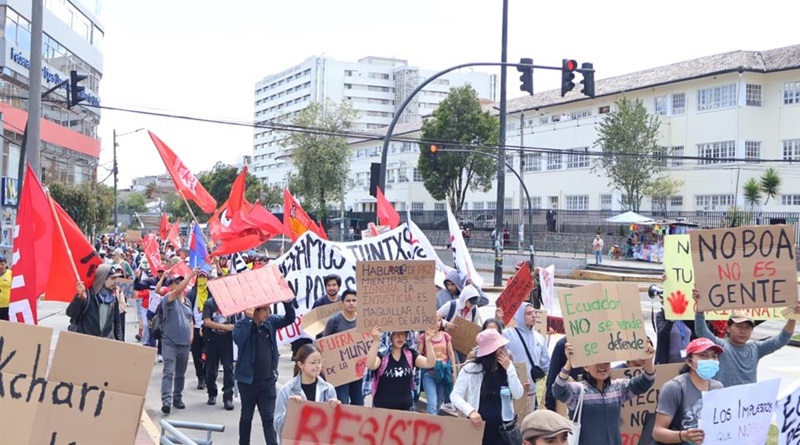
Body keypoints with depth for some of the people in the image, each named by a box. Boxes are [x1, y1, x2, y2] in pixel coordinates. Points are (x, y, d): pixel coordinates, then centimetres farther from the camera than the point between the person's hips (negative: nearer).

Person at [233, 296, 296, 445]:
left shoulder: (271, 321, 1)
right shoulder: (242, 325, -13)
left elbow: (289, 319, 8)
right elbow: (238, 339, -32)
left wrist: (288, 303, -11)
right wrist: (248, 318, -35)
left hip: (268, 379, 3)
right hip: (248, 379, -3)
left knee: (269, 417, 3)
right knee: (247, 416, 14)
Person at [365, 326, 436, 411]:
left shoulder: (410, 355, 5)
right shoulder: (382, 355, -6)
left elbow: (430, 364, -7)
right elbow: (370, 365, -27)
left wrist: (428, 341, -21)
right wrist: (376, 341, -37)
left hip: (406, 408, 3)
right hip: (382, 408, -3)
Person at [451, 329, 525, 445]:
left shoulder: (506, 368, 5)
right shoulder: (471, 369, -8)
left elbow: (518, 395, -3)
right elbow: (455, 395, -10)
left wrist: (509, 368, -10)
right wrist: (470, 411, -26)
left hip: (503, 426, 3)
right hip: (479, 426, -3)